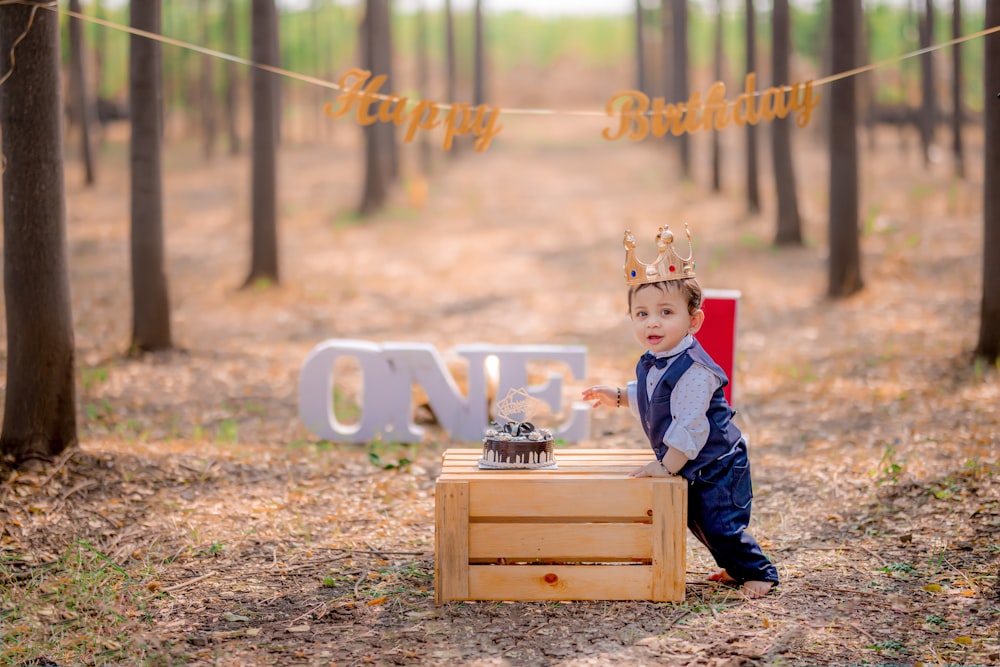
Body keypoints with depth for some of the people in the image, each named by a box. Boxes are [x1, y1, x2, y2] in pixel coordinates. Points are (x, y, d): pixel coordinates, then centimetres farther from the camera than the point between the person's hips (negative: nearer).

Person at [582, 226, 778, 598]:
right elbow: (648, 399, 24)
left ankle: (758, 573, 10)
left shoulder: (693, 371, -29)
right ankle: (736, 568, 38)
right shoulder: (652, 364, 2)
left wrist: (667, 465, -28)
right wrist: (618, 396, 11)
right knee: (699, 522, 20)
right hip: (694, 469, 10)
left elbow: (689, 426, -30)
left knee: (718, 524, -9)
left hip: (717, 465, -10)